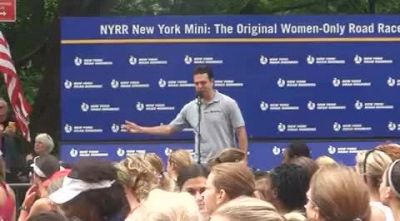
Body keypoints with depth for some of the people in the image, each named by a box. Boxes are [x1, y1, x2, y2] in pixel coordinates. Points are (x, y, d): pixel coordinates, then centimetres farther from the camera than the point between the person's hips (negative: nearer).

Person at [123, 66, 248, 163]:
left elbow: (241, 132, -3)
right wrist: (140, 129, 12)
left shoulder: (228, 104, -3)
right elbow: (169, 129, 17)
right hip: (202, 164, 4)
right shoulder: (189, 108, 10)